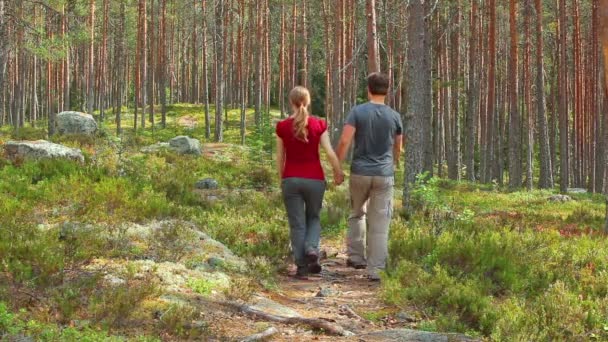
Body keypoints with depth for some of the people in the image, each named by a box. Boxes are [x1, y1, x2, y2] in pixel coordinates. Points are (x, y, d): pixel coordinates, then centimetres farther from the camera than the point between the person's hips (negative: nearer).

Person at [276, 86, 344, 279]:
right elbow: (330, 152, -7)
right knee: (313, 218, 20)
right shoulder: (318, 125, -5)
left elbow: (280, 157, 3)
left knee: (297, 224, 6)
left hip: (291, 180, 0)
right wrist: (338, 173, 8)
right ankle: (312, 248, -5)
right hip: (315, 179, 0)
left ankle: (302, 266, 2)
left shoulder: (283, 127, -3)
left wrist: (281, 179, 17)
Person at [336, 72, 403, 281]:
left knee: (357, 213, 23)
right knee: (380, 224, 1)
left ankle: (356, 257, 20)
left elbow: (344, 142, -12)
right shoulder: (394, 116, 3)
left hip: (360, 172, 0)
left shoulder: (358, 112, -4)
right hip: (384, 175, 0)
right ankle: (375, 269, -2)